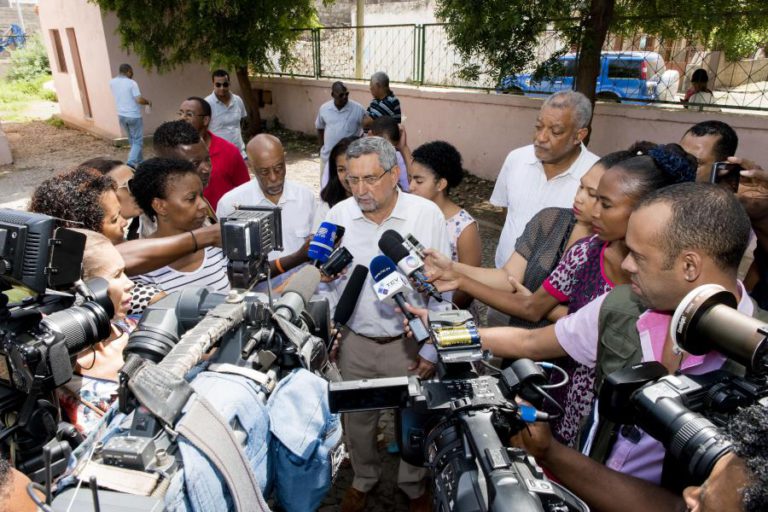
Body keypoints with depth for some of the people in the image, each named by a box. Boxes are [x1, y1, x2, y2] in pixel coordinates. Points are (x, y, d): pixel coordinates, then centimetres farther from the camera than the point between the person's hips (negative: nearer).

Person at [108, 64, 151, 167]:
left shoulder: (112, 82, 4)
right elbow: (139, 100, -21)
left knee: (132, 140, 21)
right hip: (134, 116, -6)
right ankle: (131, 163, -12)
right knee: (138, 141, 1)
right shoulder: (131, 83, -13)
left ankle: (140, 162, 29)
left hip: (121, 116, 6)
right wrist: (148, 102, -1)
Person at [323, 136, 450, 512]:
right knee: (357, 419, 21)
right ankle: (364, 478, 50)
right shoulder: (338, 215, -7)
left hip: (409, 341, -2)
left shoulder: (427, 215, -15)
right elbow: (328, 283, 4)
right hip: (355, 342, 2)